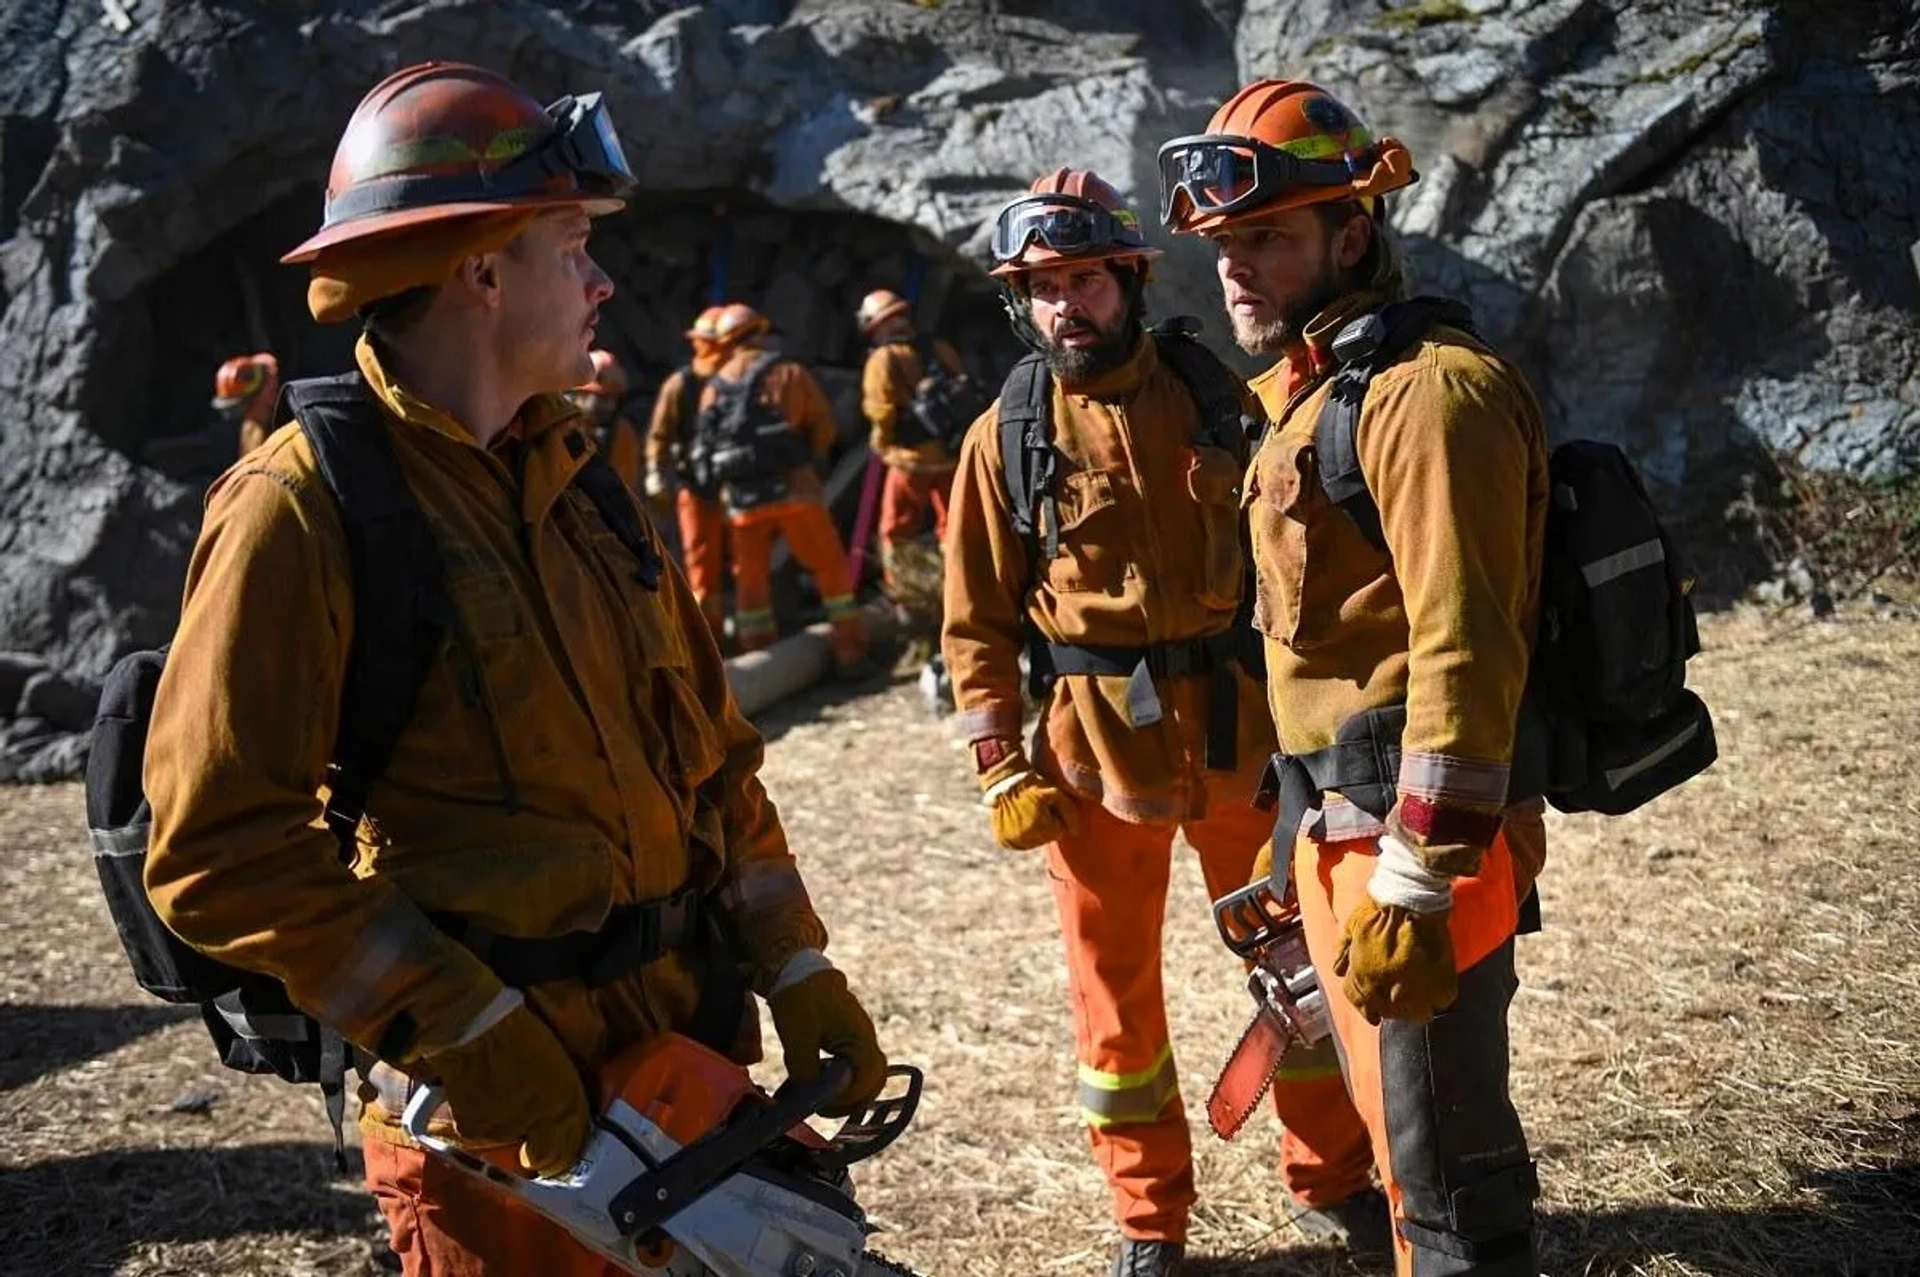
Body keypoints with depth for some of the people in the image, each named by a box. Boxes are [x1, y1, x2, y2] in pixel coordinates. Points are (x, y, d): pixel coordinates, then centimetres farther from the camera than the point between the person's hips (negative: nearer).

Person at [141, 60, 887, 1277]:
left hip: (690, 1039, 7)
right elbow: (225, 848, -17)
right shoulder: (305, 507, -14)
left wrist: (794, 969, 7)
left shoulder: (578, 479, 8)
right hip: (497, 1099, -7)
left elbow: (709, 748, 12)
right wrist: (463, 1030, -19)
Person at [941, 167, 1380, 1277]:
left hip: (1242, 730, 1)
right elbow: (978, 623, 0)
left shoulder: (1219, 399, 1)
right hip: (1095, 744, -1)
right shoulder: (1005, 435, -2)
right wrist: (1003, 769, -6)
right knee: (1117, 988, 8)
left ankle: (1337, 1175, 34)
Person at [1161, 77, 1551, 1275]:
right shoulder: (1307, 395, 16)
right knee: (1398, 1121, 21)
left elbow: (1464, 655, -23)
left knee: (1446, 1166, -1)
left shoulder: (1425, 391, -16)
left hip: (1413, 838, -10)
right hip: (1337, 825, 10)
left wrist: (1415, 881, -24)